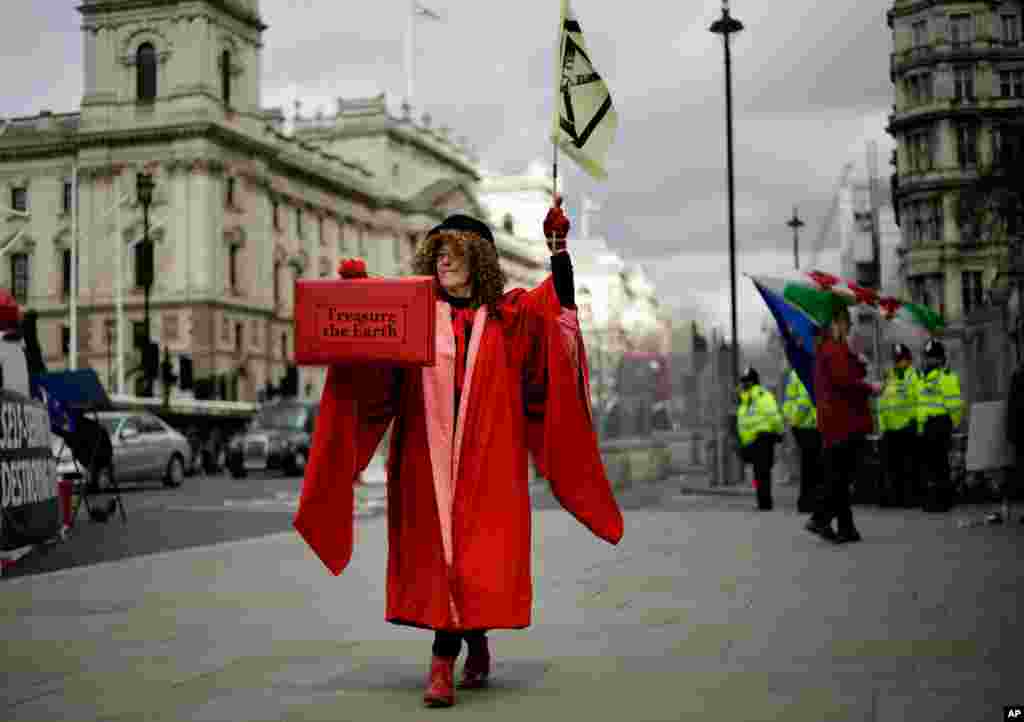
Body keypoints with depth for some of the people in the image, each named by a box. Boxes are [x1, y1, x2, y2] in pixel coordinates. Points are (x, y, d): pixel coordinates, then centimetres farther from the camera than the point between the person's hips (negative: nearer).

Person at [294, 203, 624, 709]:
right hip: (427, 454, 1)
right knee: (437, 553, 4)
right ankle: (476, 644, 25)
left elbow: (560, 300, 0)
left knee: (469, 553, -5)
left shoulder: (508, 316, 8)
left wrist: (558, 247, -11)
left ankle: (442, 663, 0)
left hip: (486, 457, -1)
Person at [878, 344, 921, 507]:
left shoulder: (915, 377, -3)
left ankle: (911, 496, 2)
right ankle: (891, 497, 17)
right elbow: (882, 403, 22)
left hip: (908, 428, -7)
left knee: (909, 466, -4)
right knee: (891, 465, 10)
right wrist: (882, 424, 16)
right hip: (890, 428, 7)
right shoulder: (889, 378, 17)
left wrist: (915, 419, -17)